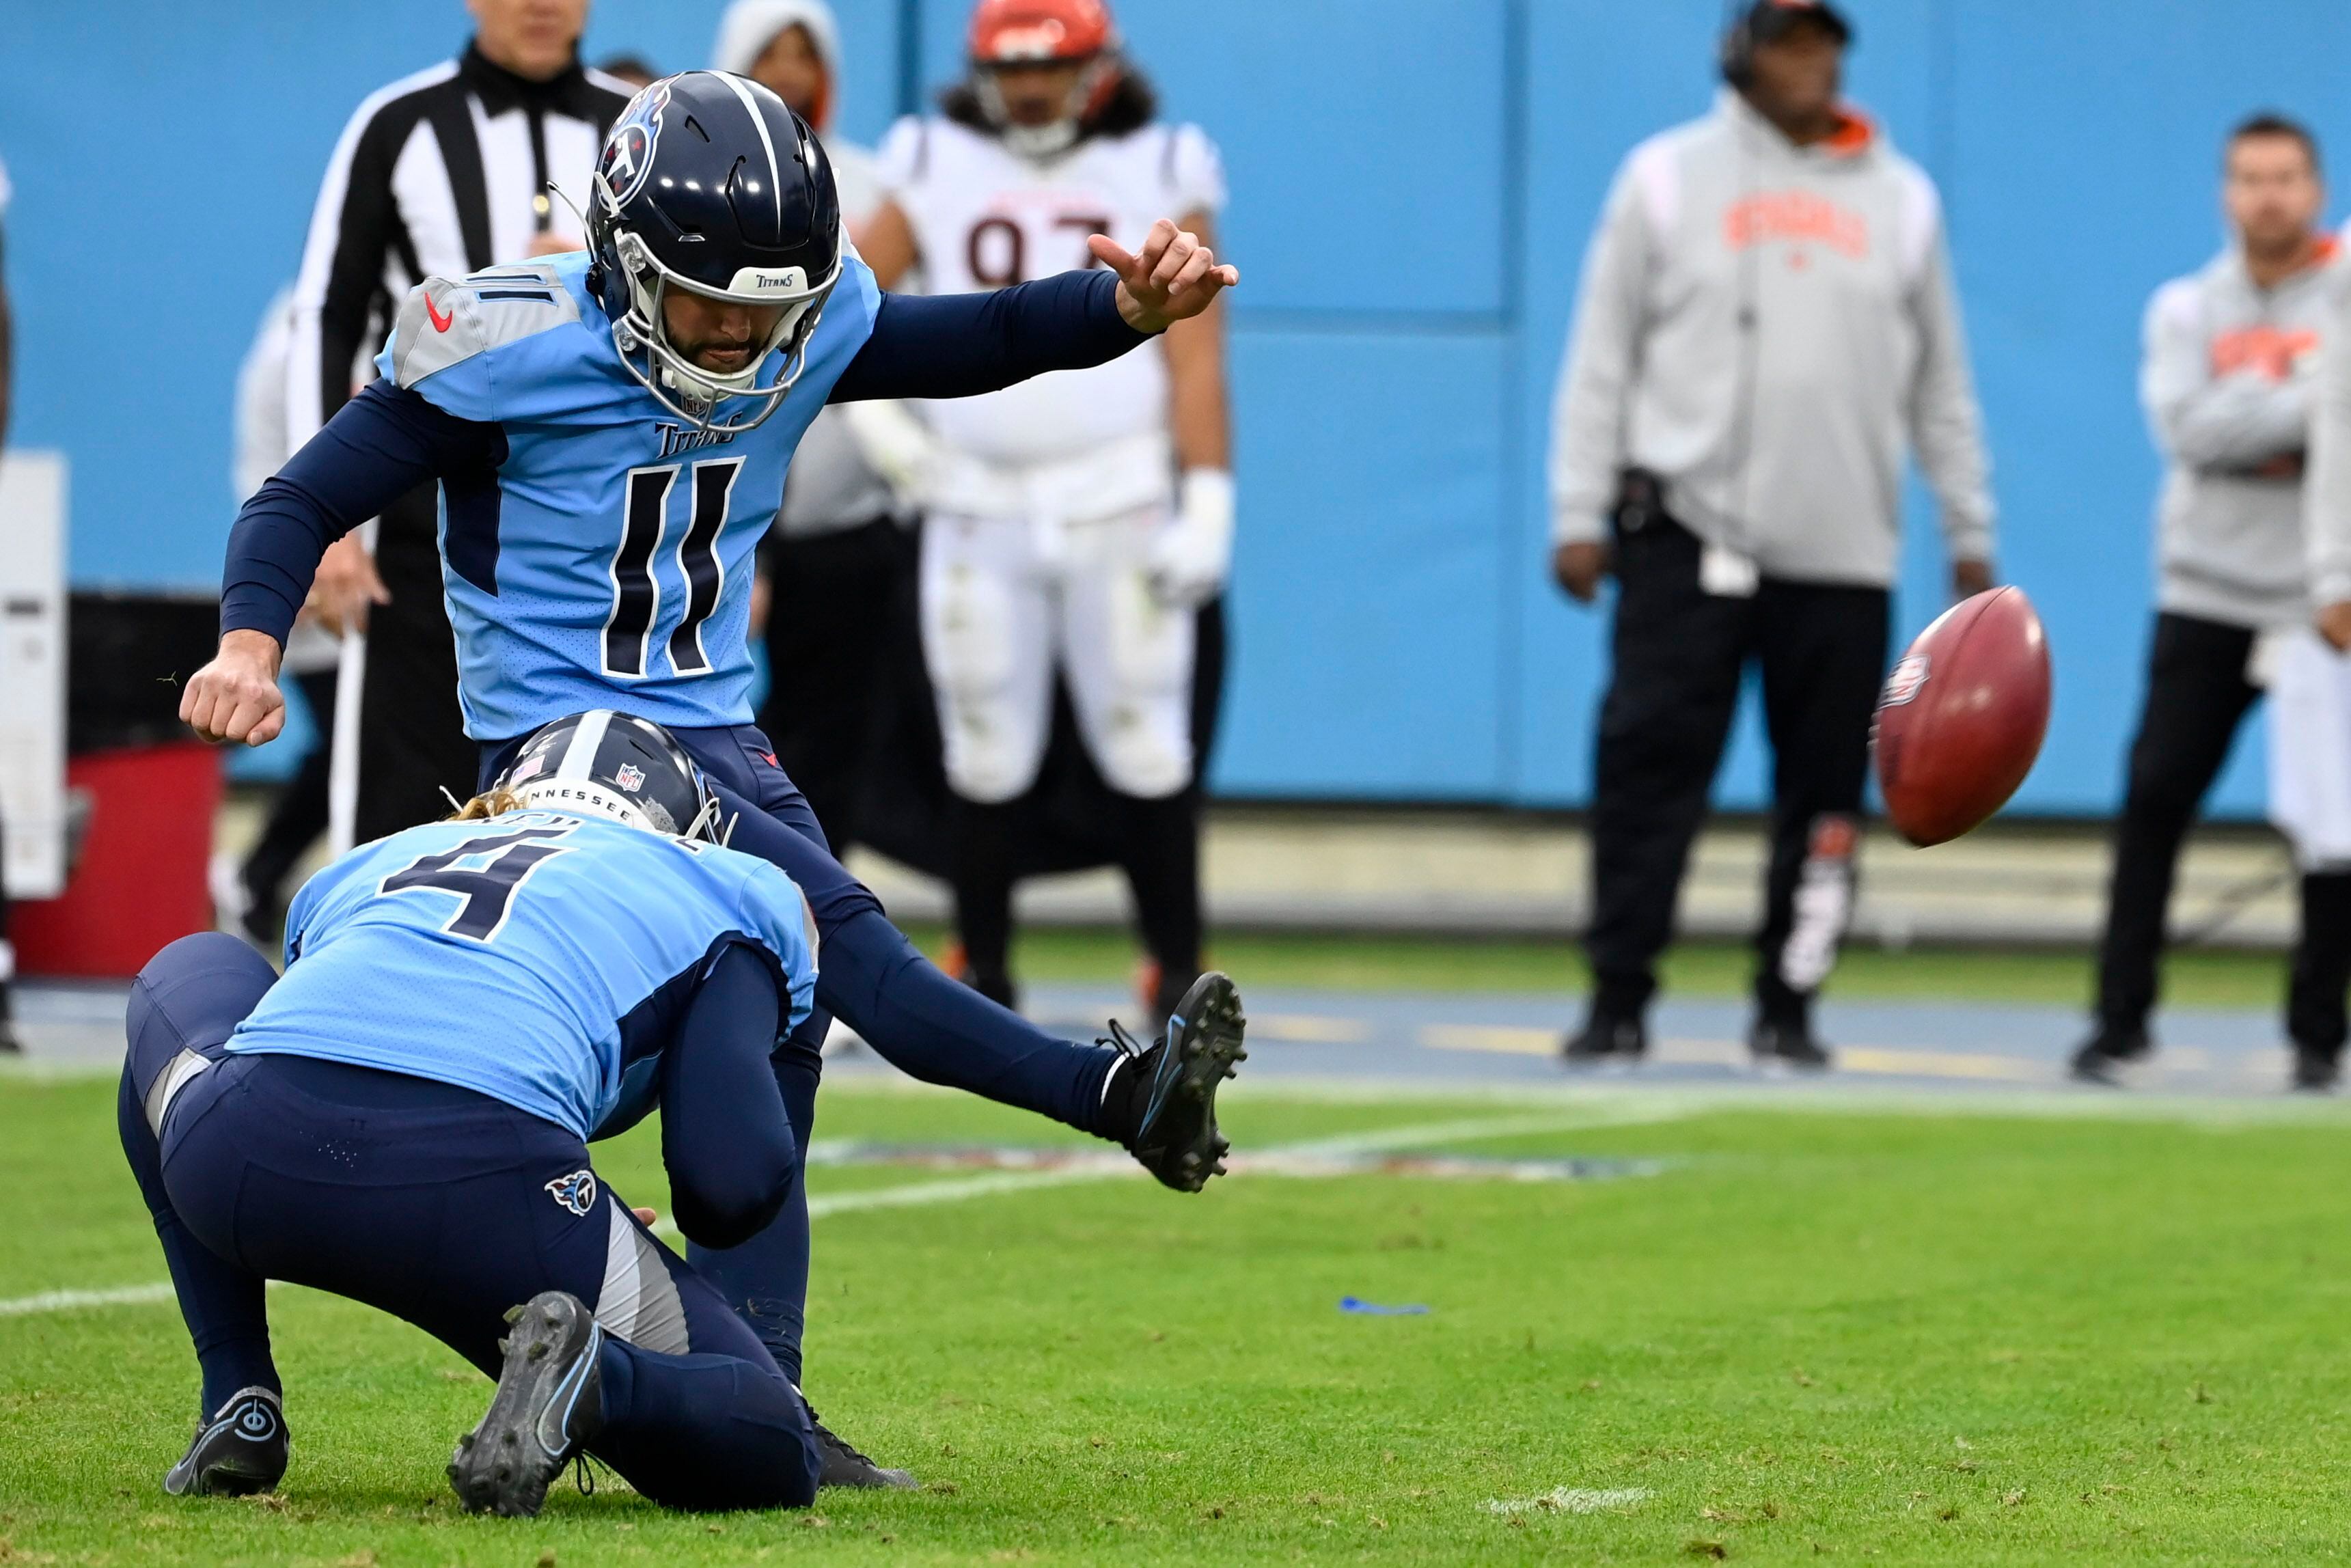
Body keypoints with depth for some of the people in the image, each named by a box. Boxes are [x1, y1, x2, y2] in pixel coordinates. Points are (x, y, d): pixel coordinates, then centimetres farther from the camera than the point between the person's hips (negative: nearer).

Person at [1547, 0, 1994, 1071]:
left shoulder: (1899, 198, 11)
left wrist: (1969, 531, 12)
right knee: (1648, 761, -9)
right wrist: (1579, 515, -2)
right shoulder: (1667, 178, 5)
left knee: (1824, 787, 2)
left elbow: (1940, 380, 16)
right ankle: (1618, 1001, -4)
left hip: (1842, 548, 2)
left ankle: (1787, 1007, 12)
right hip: (1687, 531, -2)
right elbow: (1602, 358, 5)